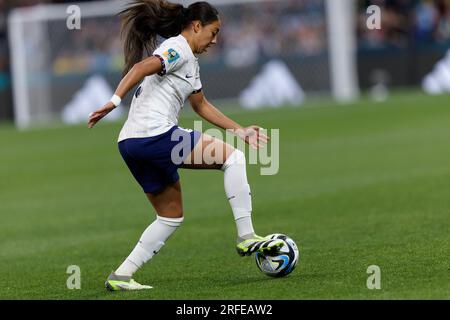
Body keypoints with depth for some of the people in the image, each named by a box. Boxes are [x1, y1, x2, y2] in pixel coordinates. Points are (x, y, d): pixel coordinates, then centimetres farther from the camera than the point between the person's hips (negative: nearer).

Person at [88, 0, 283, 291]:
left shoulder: (190, 61, 25)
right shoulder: (178, 49, -6)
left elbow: (201, 105, 35)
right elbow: (141, 67, -23)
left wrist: (240, 131, 33)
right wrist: (114, 102, -35)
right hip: (154, 134, -10)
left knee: (171, 216, 16)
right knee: (233, 156, -4)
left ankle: (121, 276, 11)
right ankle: (247, 237, -4)